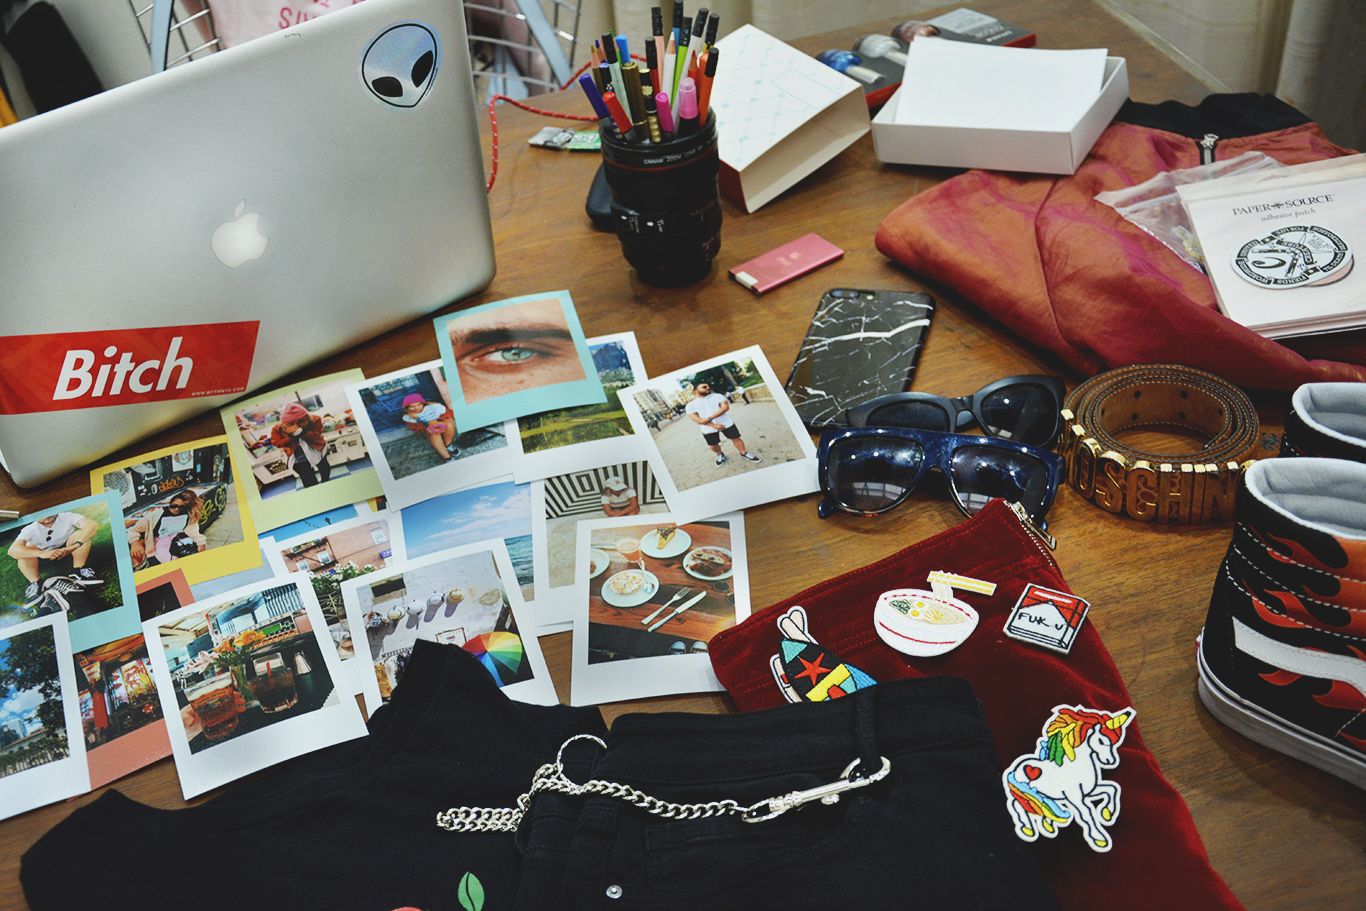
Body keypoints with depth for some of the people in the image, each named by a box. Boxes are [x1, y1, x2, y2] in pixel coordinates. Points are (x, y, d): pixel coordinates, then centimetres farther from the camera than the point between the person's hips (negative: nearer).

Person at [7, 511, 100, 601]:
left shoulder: (67, 517, -22)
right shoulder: (30, 530, -22)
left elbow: (93, 525, -35)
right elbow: (12, 550, -37)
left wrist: (75, 545, -47)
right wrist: (42, 554, -54)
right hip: (42, 559, 0)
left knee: (81, 534, -24)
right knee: (26, 548, -31)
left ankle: (80, 571, -17)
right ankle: (35, 584, -24)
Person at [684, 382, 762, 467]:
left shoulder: (717, 396, 1)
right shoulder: (691, 405, -1)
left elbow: (725, 407, -13)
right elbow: (696, 420, -11)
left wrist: (709, 418, -21)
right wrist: (714, 425, -21)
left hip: (726, 423, 0)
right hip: (708, 428, 0)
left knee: (735, 438, 4)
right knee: (712, 445, 10)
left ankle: (744, 453, 26)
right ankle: (720, 455, 40)